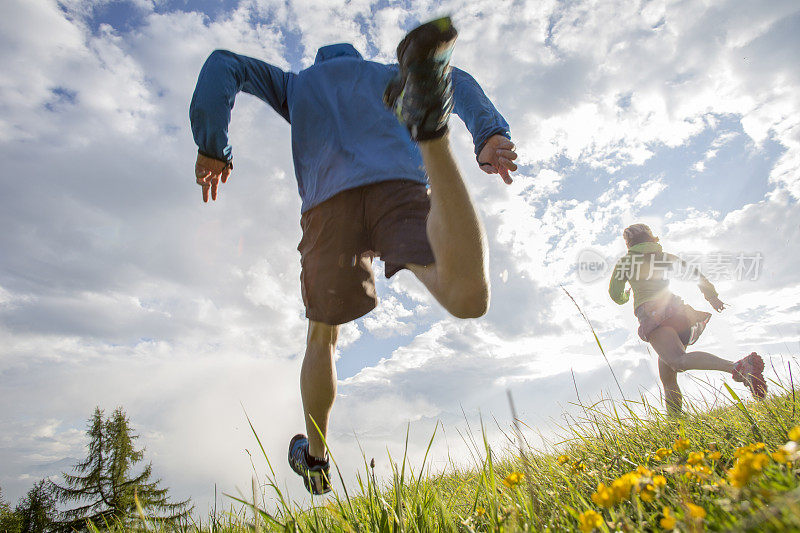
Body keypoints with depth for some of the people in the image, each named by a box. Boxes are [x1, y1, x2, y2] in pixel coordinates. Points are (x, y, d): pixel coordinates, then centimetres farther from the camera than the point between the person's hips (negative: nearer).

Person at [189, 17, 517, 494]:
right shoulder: (387, 75, 38)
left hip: (329, 202, 1)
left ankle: (315, 458, 29)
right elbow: (460, 82, 19)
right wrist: (490, 135, 2)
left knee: (323, 335, 17)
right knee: (469, 299, -25)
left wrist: (212, 148, 21)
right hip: (401, 185, 0)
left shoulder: (298, 84, 37)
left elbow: (223, 64, 23)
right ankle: (427, 122, -40)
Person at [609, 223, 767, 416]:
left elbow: (615, 294, 15)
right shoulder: (664, 256, 25)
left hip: (650, 313, -6)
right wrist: (711, 295, 22)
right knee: (667, 375, 13)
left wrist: (625, 296, 37)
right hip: (675, 309, 6)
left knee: (679, 360, -28)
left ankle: (739, 367, -50)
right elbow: (694, 272, 16)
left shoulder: (625, 261, 15)